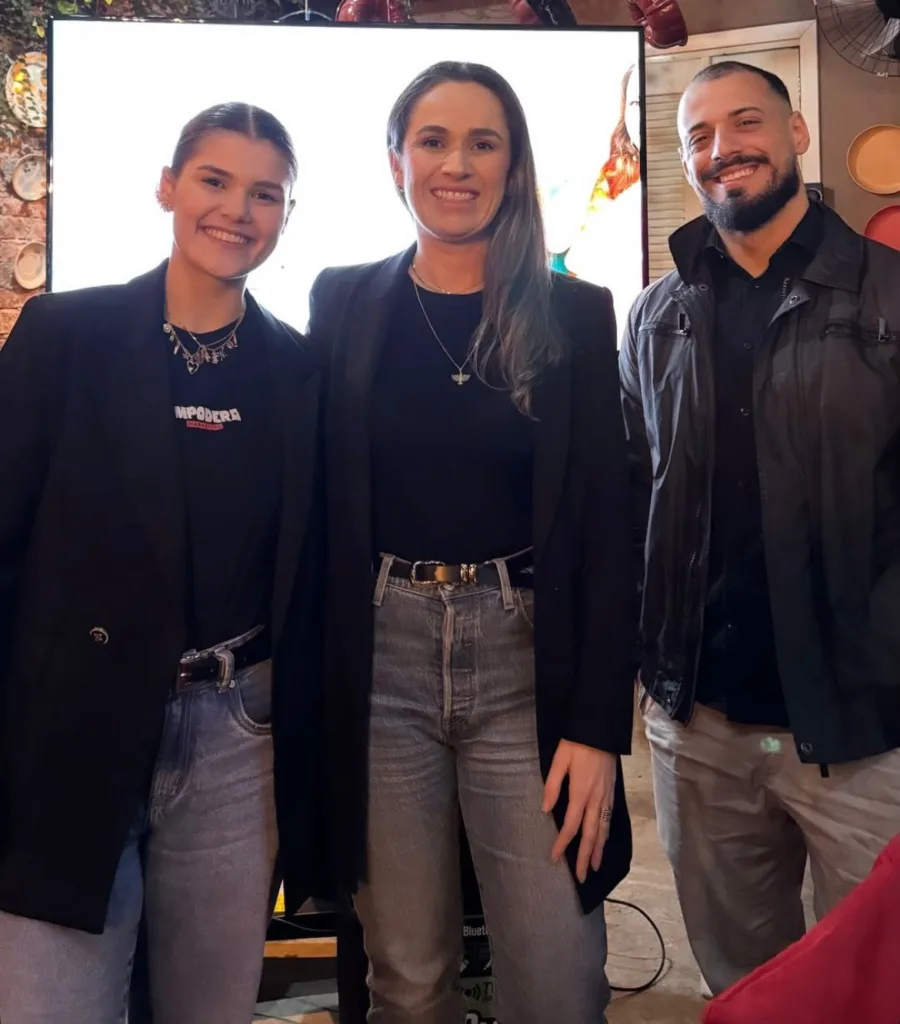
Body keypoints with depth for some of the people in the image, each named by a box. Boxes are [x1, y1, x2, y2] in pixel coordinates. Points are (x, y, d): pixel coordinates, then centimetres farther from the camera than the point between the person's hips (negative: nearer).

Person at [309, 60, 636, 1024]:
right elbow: (316, 508, 6)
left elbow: (605, 530, 0)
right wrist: (312, 683, 1)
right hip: (378, 662, 1)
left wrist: (599, 725, -6)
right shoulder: (343, 304, 6)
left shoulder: (574, 315, 3)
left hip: (526, 660, 0)